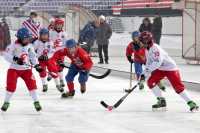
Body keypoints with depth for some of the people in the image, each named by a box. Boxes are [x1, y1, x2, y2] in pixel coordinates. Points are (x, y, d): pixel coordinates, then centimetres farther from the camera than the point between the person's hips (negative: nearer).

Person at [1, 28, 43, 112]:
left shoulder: (29, 47, 3)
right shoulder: (13, 46, -13)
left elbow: (33, 56, 11)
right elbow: (6, 55, -19)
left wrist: (37, 65, -2)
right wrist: (15, 59, -33)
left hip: (26, 69, 3)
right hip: (14, 69, -3)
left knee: (32, 84, -8)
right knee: (11, 85, -8)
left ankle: (36, 102, 3)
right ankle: (6, 102, 10)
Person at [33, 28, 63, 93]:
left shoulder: (50, 43, -5)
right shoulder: (37, 43, -8)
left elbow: (53, 52, -7)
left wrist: (47, 56, -22)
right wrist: (39, 56, -17)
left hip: (50, 59, 0)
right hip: (41, 60, 0)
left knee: (54, 72, -3)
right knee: (42, 72, -6)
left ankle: (58, 85, 9)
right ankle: (44, 85, 11)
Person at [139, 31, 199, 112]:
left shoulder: (155, 48, -26)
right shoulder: (147, 50, 6)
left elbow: (157, 62, -37)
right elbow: (149, 63, 14)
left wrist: (148, 70, -36)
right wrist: (144, 74, 5)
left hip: (170, 68, -9)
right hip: (160, 69, 9)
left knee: (178, 87, -12)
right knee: (150, 82, -6)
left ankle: (191, 103, -4)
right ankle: (161, 102, 0)